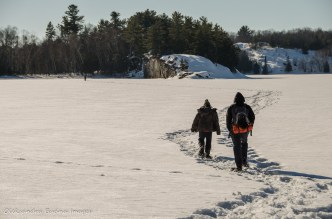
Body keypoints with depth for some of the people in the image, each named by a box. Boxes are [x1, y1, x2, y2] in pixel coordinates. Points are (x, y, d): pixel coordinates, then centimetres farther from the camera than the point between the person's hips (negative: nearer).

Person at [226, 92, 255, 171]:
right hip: (245, 129, 2)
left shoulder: (231, 108, -4)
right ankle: (244, 161, 20)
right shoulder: (247, 107, 0)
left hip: (235, 130, -2)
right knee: (244, 143, 28)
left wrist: (229, 129, 7)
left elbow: (228, 119, -3)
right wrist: (250, 126, 19)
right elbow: (252, 117, 5)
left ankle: (239, 166, 1)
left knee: (237, 147, 6)